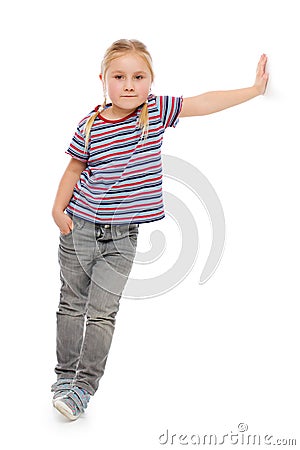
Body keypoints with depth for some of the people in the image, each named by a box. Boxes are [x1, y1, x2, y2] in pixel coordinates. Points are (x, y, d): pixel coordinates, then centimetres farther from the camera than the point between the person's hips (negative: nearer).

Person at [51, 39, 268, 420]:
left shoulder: (156, 110, -6)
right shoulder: (90, 125, -7)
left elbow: (203, 103, -4)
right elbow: (76, 167, 6)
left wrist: (255, 88, -2)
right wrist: (58, 208, 0)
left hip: (122, 236, 0)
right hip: (80, 228, 1)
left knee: (102, 313, -2)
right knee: (72, 304, 12)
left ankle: (84, 386, 8)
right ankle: (65, 376, 27)